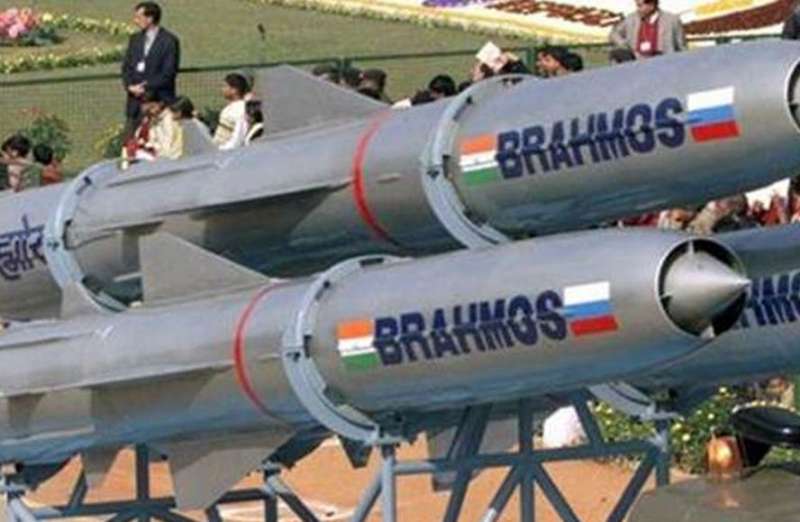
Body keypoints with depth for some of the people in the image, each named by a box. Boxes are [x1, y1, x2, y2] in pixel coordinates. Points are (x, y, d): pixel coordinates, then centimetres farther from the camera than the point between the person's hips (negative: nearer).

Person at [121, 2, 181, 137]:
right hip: (135, 103, 6)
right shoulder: (135, 39, 15)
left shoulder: (169, 41, -6)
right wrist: (130, 86, -6)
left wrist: (145, 87, -12)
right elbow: (126, 67, 13)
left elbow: (168, 74, -11)